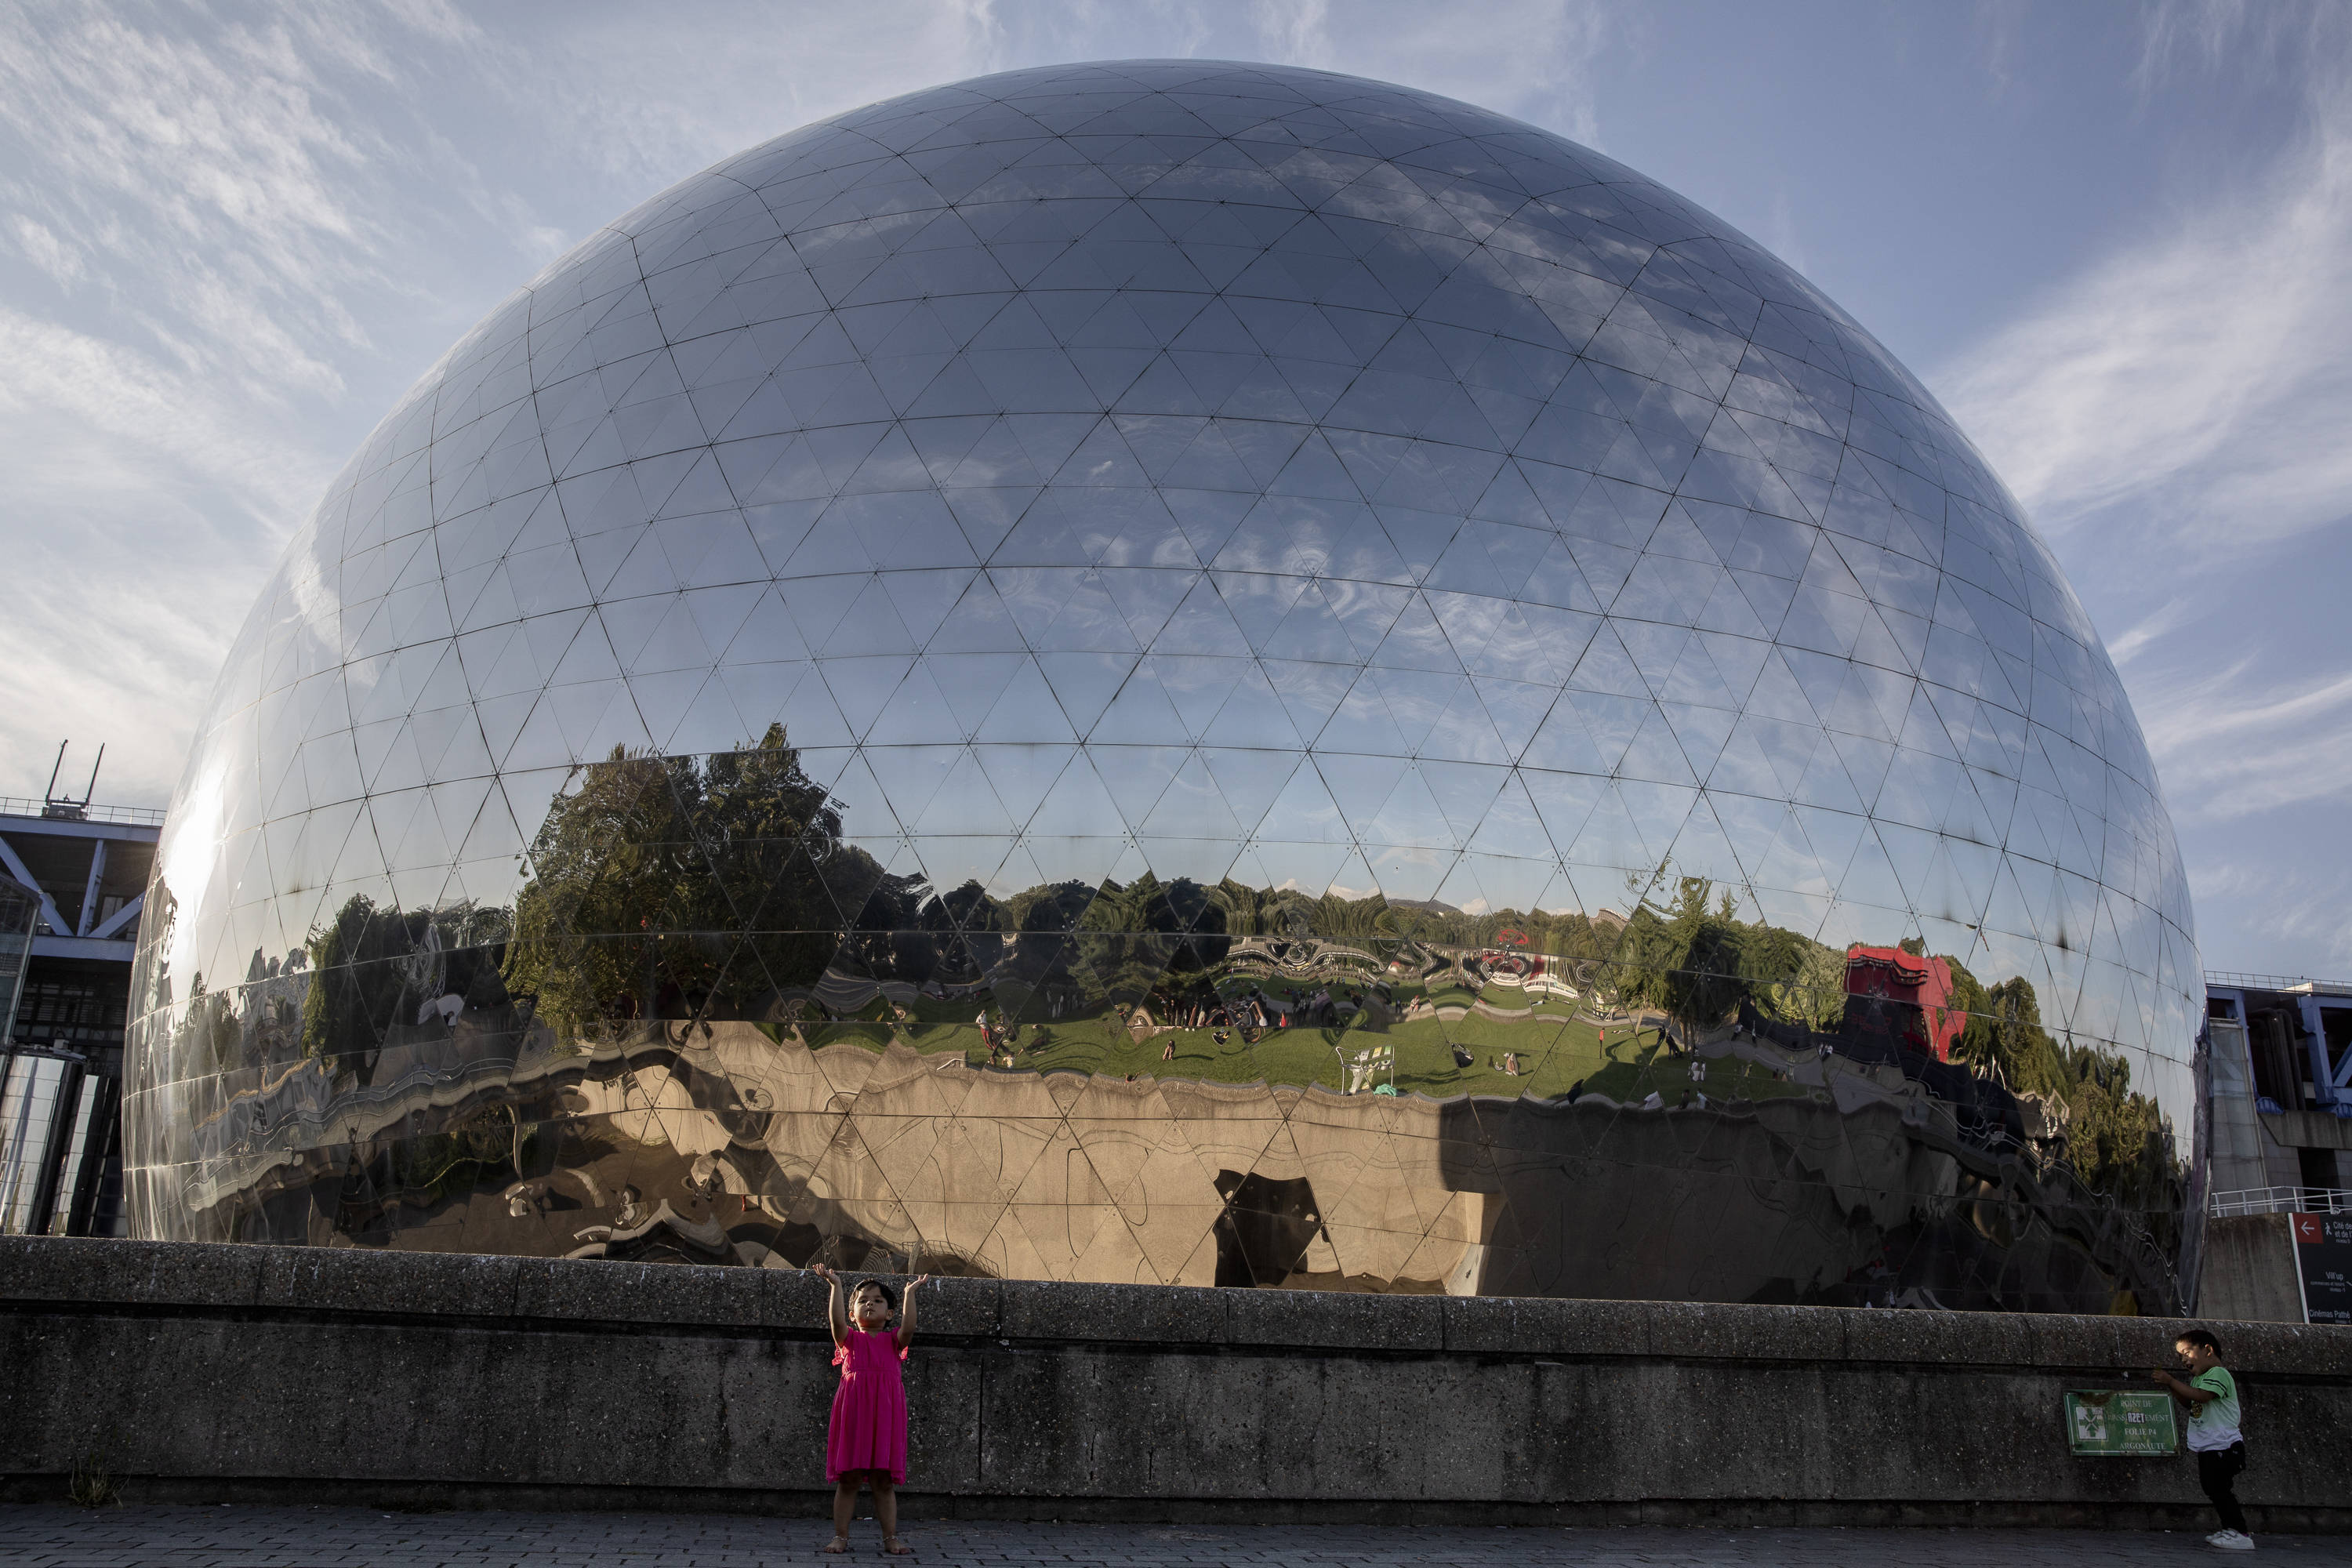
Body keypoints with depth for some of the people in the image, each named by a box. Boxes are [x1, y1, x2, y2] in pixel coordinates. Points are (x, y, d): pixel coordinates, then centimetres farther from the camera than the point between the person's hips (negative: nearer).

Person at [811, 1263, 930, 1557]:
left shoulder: (893, 1341, 11)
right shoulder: (849, 1338, 9)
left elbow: (908, 1328, -10)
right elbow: (836, 1320, -10)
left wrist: (910, 1292, -11)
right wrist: (836, 1285, -15)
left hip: (885, 1411, 1)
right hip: (853, 1410, 0)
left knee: (884, 1480, 5)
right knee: (848, 1478, 3)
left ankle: (891, 1537, 10)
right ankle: (841, 1536, 12)